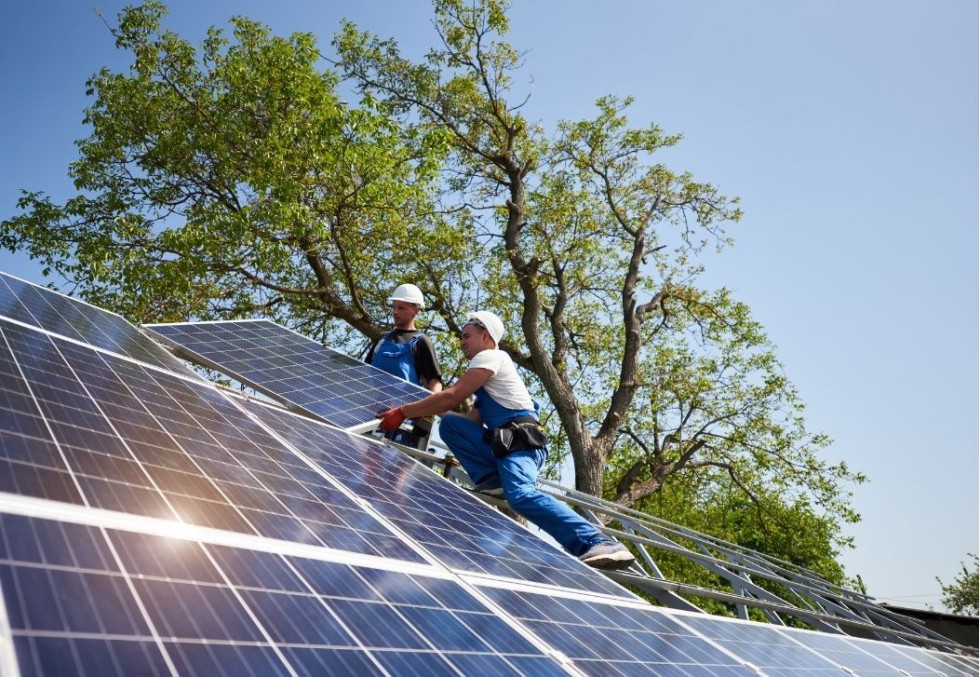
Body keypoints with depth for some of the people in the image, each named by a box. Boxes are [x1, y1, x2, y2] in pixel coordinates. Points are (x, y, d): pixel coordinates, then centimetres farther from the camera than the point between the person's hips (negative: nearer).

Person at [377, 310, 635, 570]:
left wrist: (403, 412, -1)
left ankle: (598, 543, -39)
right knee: (450, 423, 4)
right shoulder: (487, 366, 30)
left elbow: (451, 397, -8)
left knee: (521, 494, -34)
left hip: (521, 443, -9)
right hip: (503, 444, 9)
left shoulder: (490, 356, 0)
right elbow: (473, 419, 27)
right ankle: (492, 480, -8)